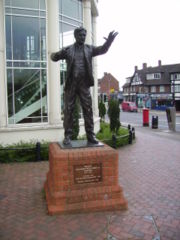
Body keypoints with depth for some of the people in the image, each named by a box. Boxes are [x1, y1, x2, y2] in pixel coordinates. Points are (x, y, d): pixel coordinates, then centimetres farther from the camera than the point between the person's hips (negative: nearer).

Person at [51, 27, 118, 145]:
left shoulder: (89, 49, 9)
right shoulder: (67, 50, 5)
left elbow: (103, 49, -2)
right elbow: (55, 57, 1)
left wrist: (109, 41, -23)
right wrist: (53, 55, -24)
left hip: (84, 84, 1)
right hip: (71, 83, -1)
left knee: (88, 109, 1)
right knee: (69, 110, 1)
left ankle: (90, 135, 7)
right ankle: (68, 136, 8)